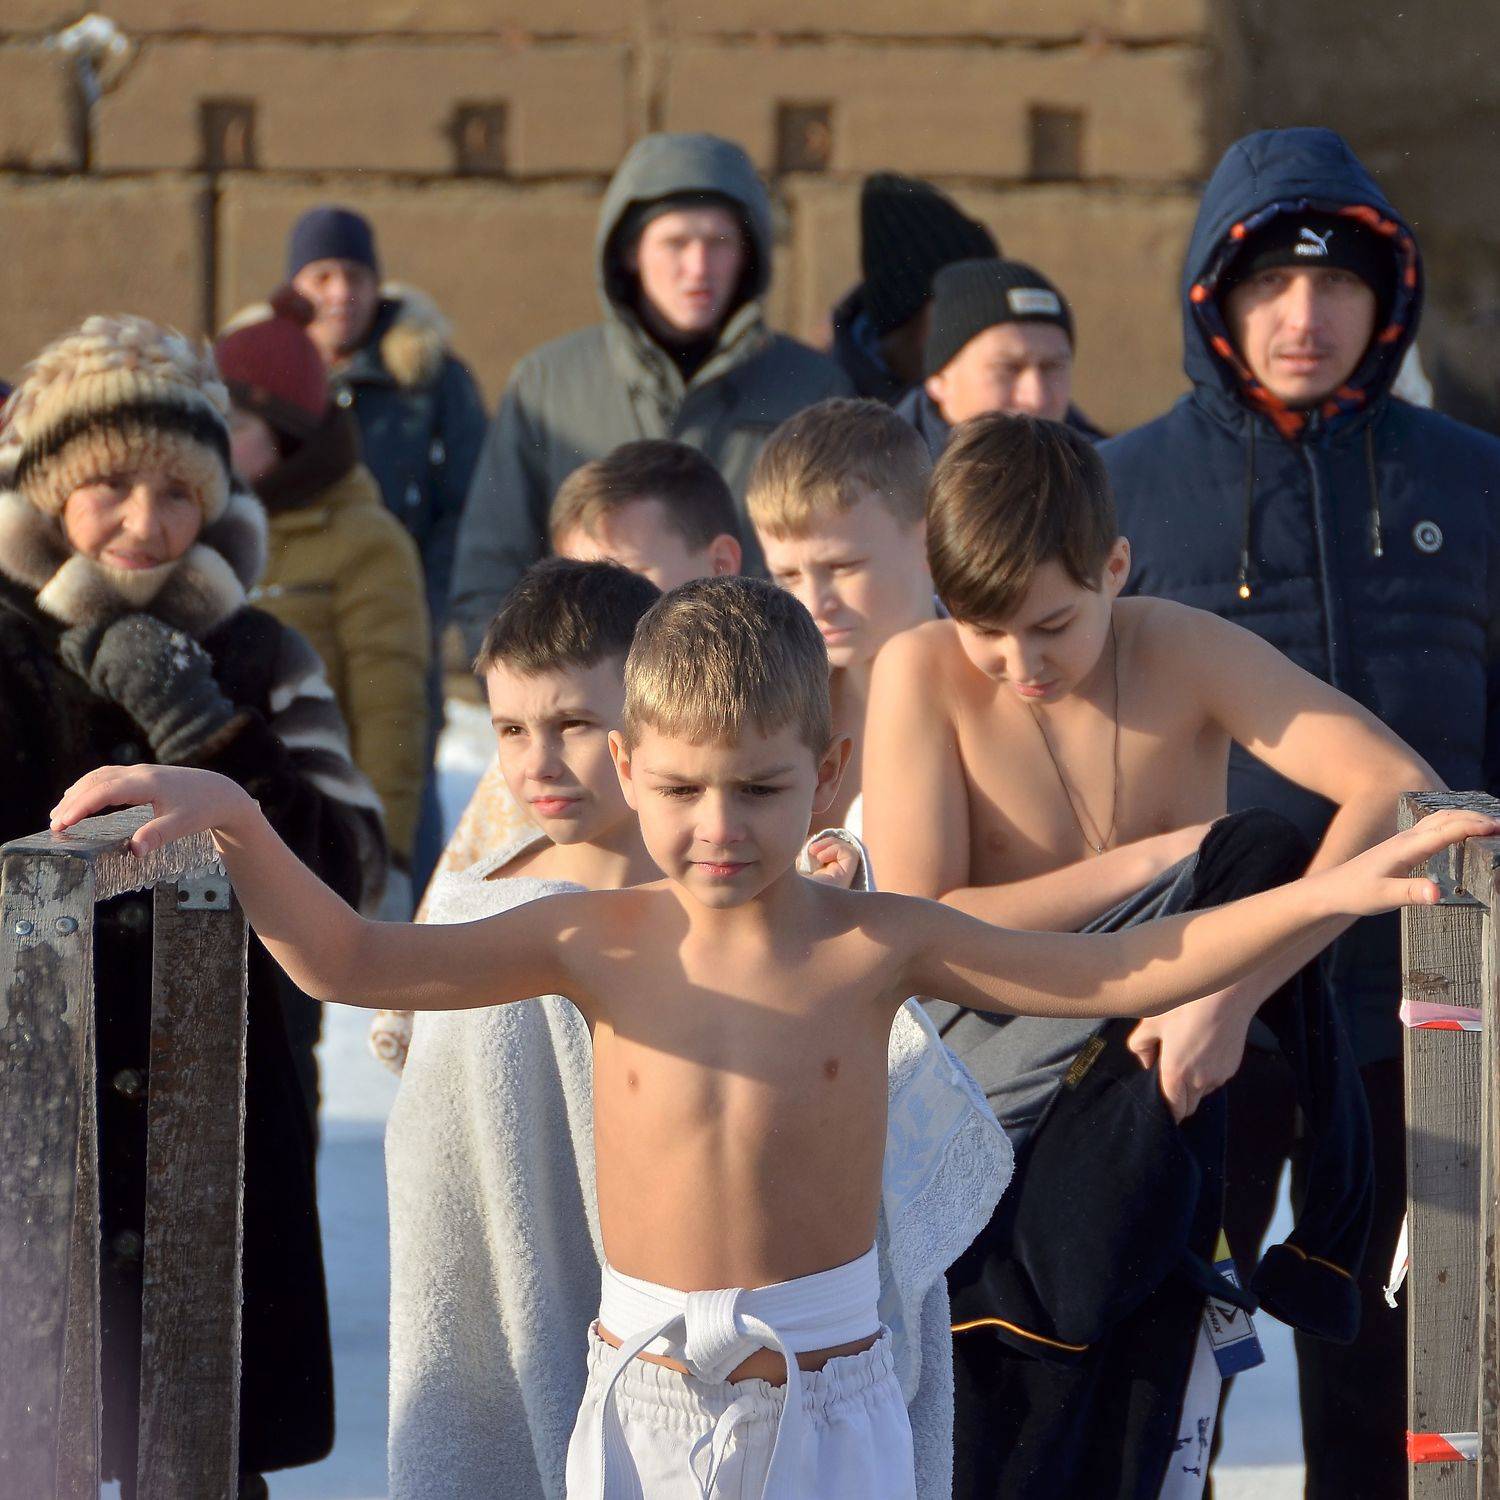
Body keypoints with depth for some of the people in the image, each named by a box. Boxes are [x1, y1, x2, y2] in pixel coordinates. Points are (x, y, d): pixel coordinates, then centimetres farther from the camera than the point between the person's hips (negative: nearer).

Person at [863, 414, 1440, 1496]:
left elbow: (1406, 793, -22)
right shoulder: (922, 675, -11)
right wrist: (1158, 860, -18)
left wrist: (1231, 991, -33)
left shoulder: (1186, 654, -9)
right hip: (1005, 1093, -3)